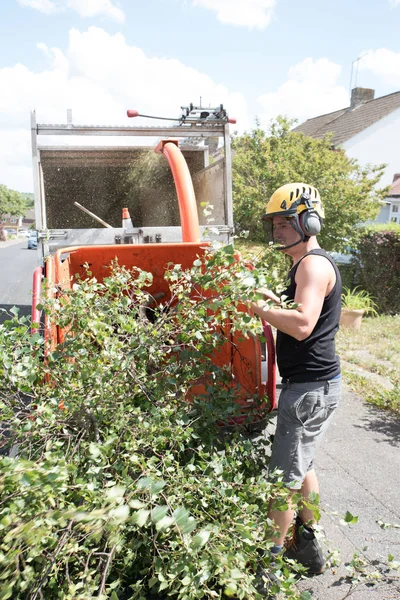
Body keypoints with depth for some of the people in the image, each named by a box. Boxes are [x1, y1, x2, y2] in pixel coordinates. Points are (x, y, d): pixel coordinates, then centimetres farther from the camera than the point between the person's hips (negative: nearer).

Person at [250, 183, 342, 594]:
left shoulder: (313, 264, -17)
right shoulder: (310, 265, 15)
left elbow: (302, 325, -31)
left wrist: (261, 308, -21)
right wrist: (277, 301, 9)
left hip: (309, 386, -11)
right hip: (314, 382, 11)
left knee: (284, 478, 0)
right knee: (302, 466, 21)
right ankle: (307, 546, 37)